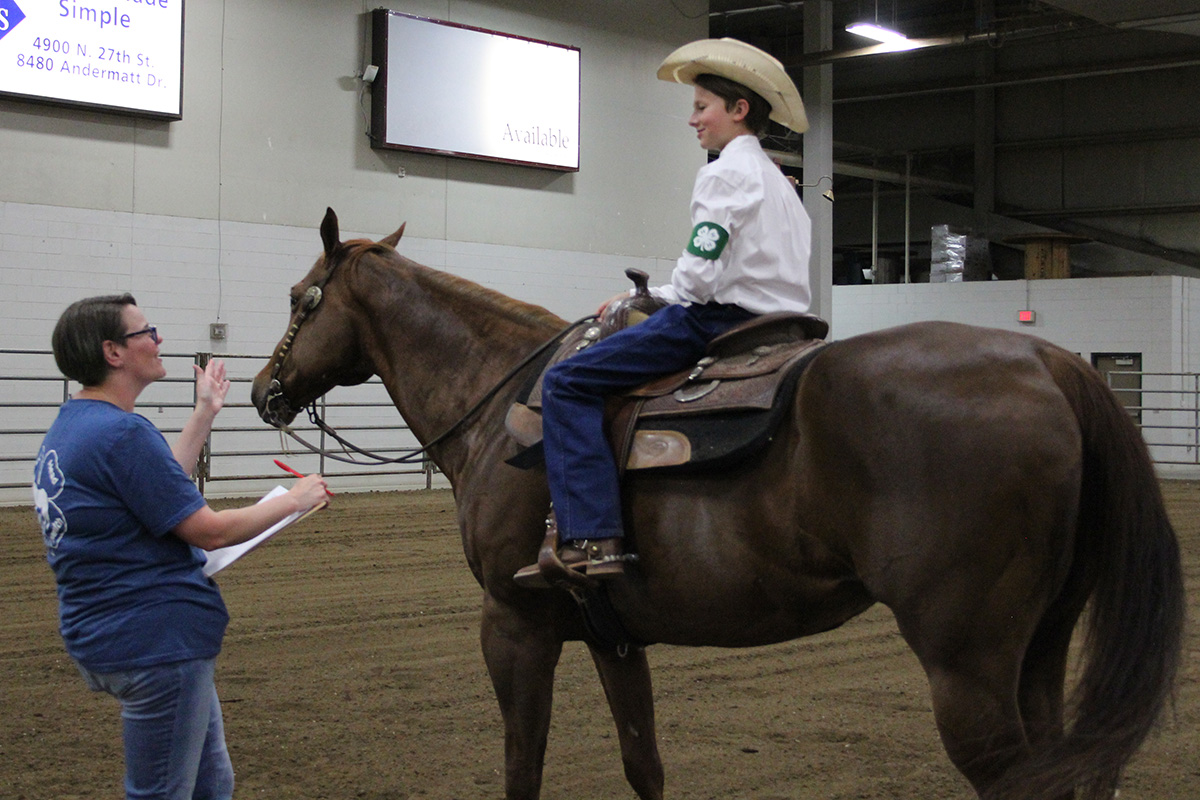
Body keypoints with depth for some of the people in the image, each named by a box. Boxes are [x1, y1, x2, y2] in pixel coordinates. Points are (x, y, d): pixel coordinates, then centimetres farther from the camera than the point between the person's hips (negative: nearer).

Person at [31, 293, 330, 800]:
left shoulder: (67, 430, 11)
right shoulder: (121, 433, -21)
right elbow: (210, 530, -19)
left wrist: (204, 414, 25)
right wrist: (294, 500, -5)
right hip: (155, 640, -10)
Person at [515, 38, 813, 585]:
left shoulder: (724, 173, -9)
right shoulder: (777, 180, 22)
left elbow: (701, 276, -19)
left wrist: (650, 295, 0)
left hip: (718, 319, -10)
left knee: (566, 384, -13)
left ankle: (590, 538, -25)